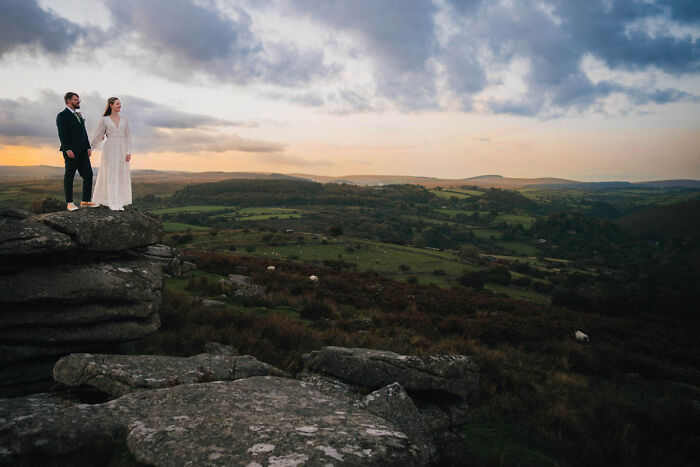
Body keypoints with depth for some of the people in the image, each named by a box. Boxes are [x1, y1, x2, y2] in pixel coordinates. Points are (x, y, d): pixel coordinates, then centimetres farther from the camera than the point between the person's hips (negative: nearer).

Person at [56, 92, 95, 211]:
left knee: (88, 175, 2)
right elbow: (62, 134, -13)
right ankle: (69, 203, 5)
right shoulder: (62, 116, -5)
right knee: (69, 176, 0)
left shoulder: (78, 114, 20)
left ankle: (85, 201, 8)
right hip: (71, 152, -7)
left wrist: (88, 147, 11)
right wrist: (68, 150, -21)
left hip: (82, 152, 7)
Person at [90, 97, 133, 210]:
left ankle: (119, 202, 7)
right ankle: (113, 203, -5)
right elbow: (98, 135, 10)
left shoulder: (124, 120, 10)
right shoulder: (104, 120, 2)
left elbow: (128, 136, 8)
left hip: (122, 150, 3)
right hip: (110, 149, -3)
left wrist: (128, 152, 1)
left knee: (121, 175, 2)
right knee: (111, 175, -6)